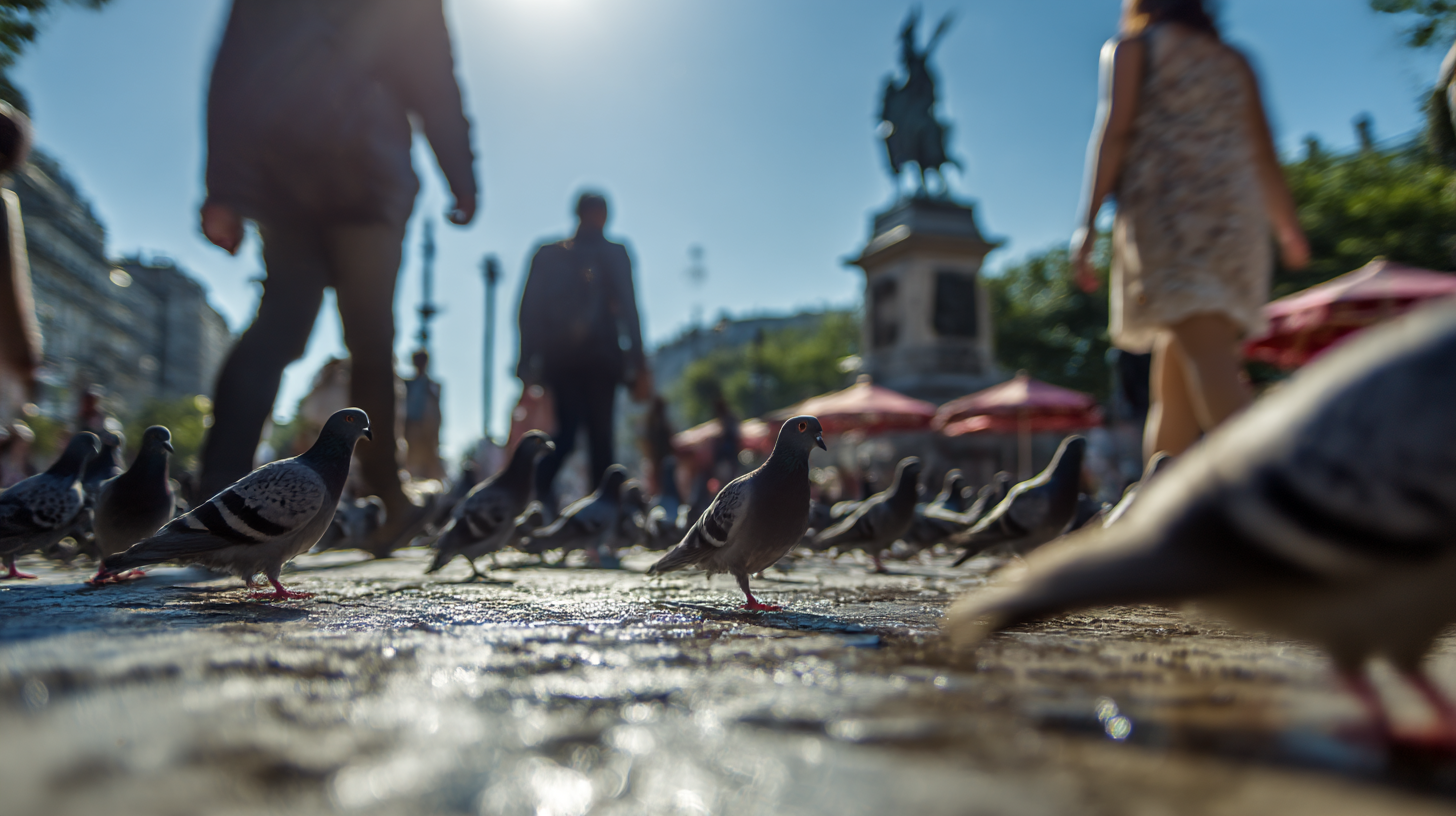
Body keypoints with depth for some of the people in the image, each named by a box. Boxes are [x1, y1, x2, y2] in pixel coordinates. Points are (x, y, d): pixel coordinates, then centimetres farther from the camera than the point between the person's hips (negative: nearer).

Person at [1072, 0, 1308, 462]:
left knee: (1210, 365, -20)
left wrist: (1088, 220, -9)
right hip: (1234, 212, 6)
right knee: (1173, 387, 8)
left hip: (1166, 201, -5)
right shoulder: (1233, 62, 26)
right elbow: (1264, 152, 21)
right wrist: (1288, 226, 27)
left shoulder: (1130, 47, 12)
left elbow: (1114, 129, -3)